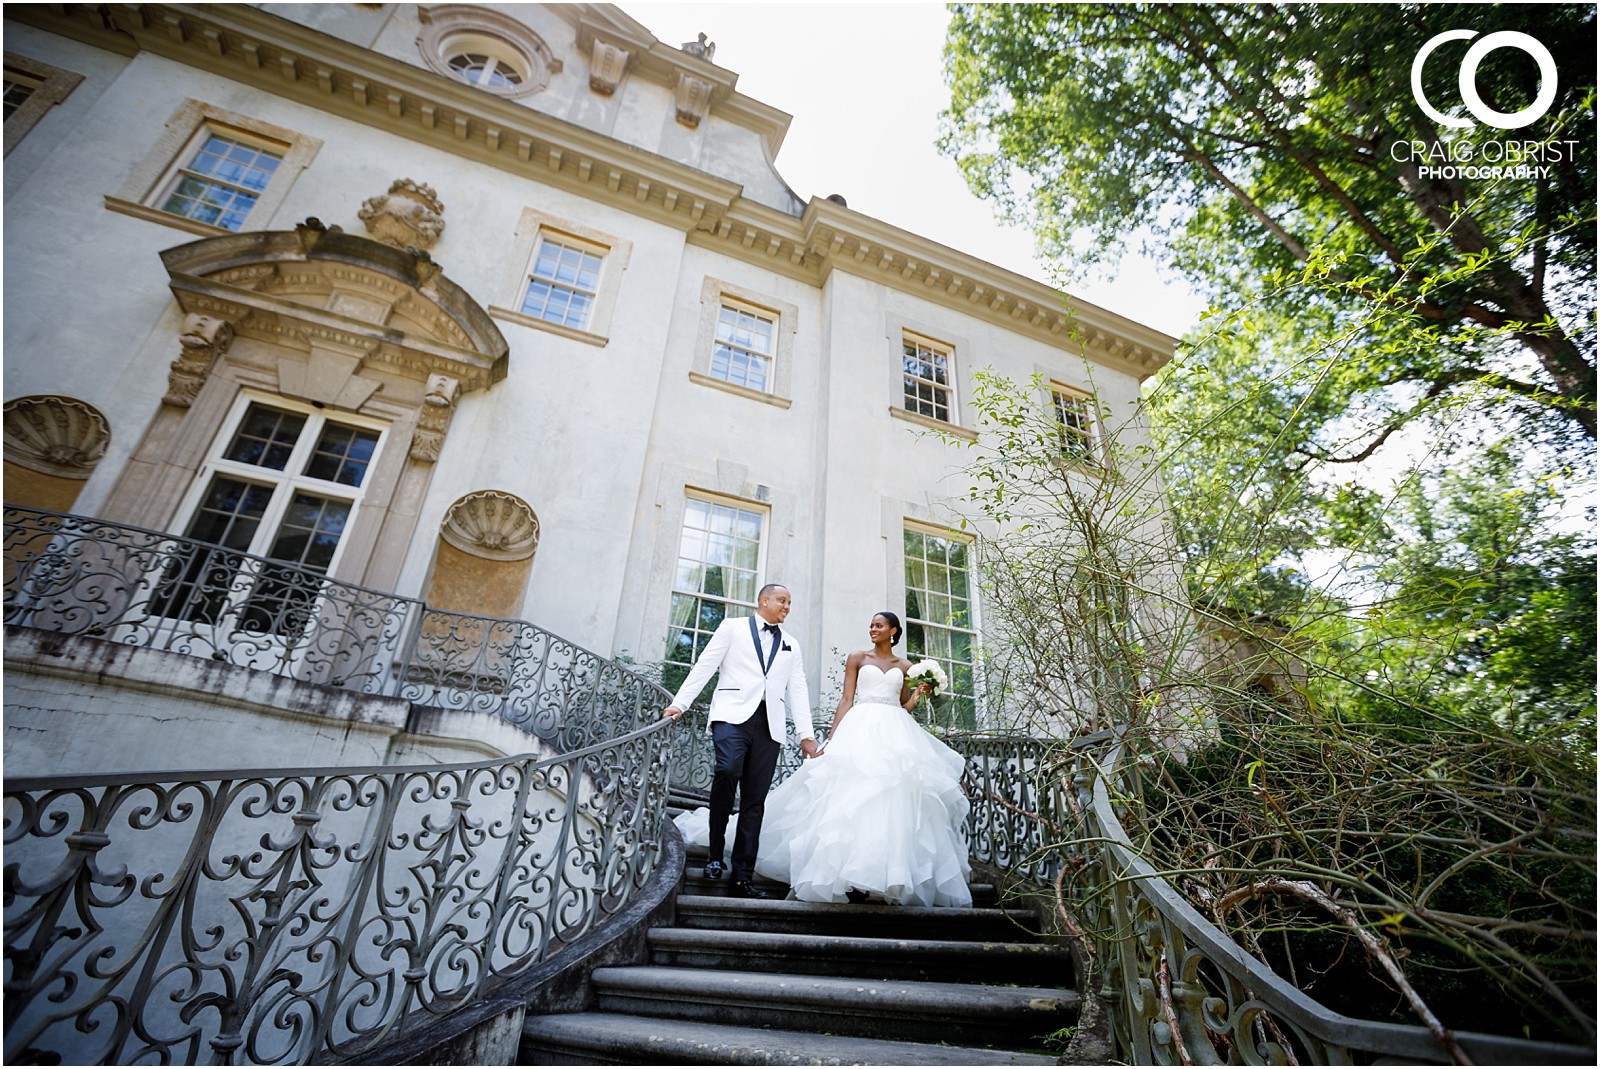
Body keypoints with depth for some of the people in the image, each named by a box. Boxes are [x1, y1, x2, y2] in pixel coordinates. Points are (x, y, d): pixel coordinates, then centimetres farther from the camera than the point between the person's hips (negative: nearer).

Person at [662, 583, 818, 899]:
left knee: (755, 800, 1)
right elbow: (704, 666, 4)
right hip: (733, 714, -4)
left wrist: (806, 735, 9)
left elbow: (798, 691, 18)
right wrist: (680, 703, -6)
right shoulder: (733, 627, 11)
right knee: (727, 771, -27)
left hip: (769, 724, 4)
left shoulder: (791, 646, 22)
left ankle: (743, 876, 8)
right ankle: (715, 854, -9)